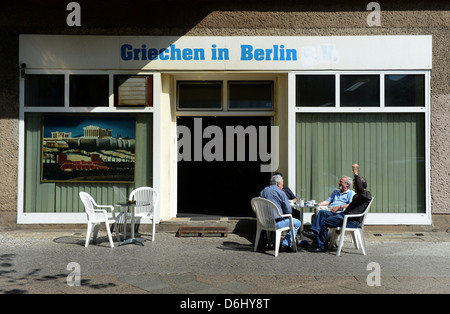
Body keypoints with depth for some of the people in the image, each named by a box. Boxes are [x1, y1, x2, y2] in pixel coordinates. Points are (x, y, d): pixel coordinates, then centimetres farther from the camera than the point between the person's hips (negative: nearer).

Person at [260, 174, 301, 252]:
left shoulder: (263, 191, 12)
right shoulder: (280, 192, -7)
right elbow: (289, 211, -8)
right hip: (276, 223, -7)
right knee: (297, 223, 8)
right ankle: (285, 245, 3)